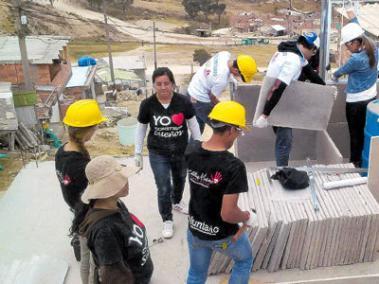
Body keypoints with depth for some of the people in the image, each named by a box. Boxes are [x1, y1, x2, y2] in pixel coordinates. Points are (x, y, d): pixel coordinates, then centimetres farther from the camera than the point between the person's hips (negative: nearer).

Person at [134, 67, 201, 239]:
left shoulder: (183, 102, -16)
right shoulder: (147, 105, -15)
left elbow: (193, 125, -3)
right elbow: (141, 129, -3)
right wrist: (138, 153, 0)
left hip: (181, 152, 2)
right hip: (158, 154, -2)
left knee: (180, 180, 25)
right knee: (164, 189, 1)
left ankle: (177, 202, 56)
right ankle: (167, 220, 25)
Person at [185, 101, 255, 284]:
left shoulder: (191, 150, -13)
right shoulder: (233, 166, -31)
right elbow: (228, 214, -28)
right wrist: (248, 217, -7)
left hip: (195, 230, 5)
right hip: (222, 235, -4)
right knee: (244, 261, 29)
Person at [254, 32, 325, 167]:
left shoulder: (291, 50, 6)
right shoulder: (294, 60, -26)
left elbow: (309, 71, 18)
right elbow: (278, 87, -34)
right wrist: (265, 114, -34)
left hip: (279, 103, 10)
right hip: (277, 105, -10)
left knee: (283, 138, 20)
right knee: (284, 141, -2)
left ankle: (282, 170, 32)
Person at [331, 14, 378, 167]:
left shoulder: (356, 59, -28)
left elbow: (343, 70, -8)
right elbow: (360, 32, 15)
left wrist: (334, 76, 13)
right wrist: (354, 19, 24)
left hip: (357, 101, -8)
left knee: (355, 133, 8)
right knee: (366, 131, 19)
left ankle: (355, 163, 21)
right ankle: (365, 161, 31)